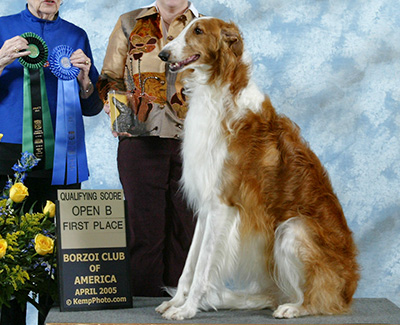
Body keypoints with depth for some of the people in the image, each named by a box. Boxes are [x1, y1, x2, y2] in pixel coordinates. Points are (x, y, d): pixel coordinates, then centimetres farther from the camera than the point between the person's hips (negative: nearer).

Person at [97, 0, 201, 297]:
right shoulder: (129, 24, 15)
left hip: (190, 140, 1)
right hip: (141, 139, -1)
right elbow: (110, 76, 18)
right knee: (144, 227, -3)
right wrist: (111, 98, -4)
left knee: (186, 228, 0)